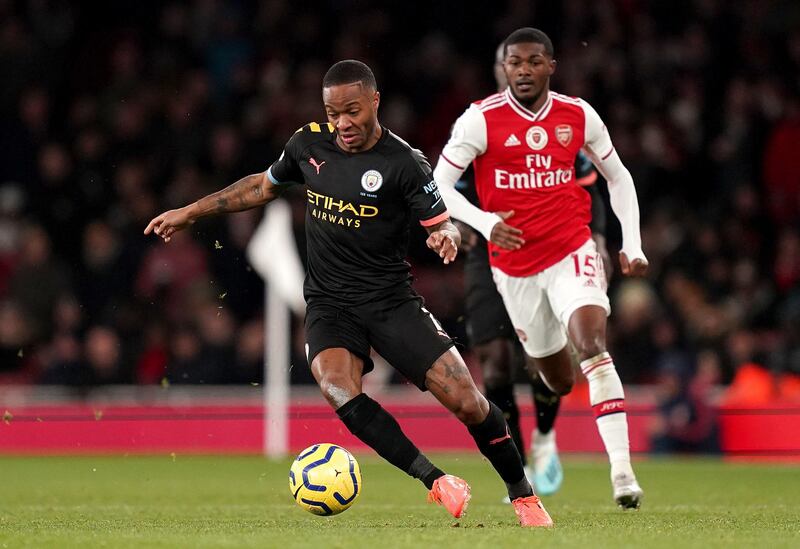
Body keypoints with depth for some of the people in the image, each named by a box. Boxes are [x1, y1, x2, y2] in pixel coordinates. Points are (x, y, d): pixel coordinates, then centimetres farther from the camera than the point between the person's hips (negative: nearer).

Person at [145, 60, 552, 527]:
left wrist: (446, 236, -32)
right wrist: (191, 212, 20)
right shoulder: (310, 143, 2)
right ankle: (436, 481, -20)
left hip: (392, 301, -2)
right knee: (340, 391, -30)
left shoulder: (403, 163, -11)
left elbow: (445, 225, -8)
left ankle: (524, 495, 14)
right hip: (329, 305, 2)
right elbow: (264, 186, 20)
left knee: (466, 401, -10)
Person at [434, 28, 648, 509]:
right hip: (515, 265, 0)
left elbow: (618, 177, 13)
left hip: (572, 251, 0)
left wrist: (632, 245, 5)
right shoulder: (481, 120, -9)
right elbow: (438, 185, -8)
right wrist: (485, 223, -24)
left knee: (593, 343, -25)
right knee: (558, 381, 10)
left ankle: (622, 471, -27)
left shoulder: (579, 115, -1)